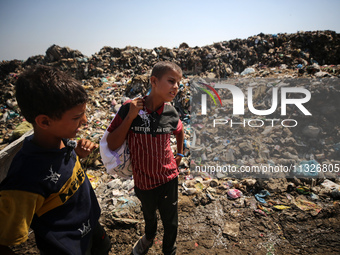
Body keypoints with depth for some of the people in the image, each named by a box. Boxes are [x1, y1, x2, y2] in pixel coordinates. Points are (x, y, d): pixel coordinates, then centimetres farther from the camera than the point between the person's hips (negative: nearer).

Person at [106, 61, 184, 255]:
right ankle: (149, 236, 64)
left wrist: (179, 155, 7)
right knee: (148, 214, 30)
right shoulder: (130, 108, -21)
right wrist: (130, 116, -29)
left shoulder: (171, 113, -14)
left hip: (168, 179, 0)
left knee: (171, 222, 16)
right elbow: (112, 145, -20)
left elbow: (180, 130, 9)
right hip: (142, 180, 0)